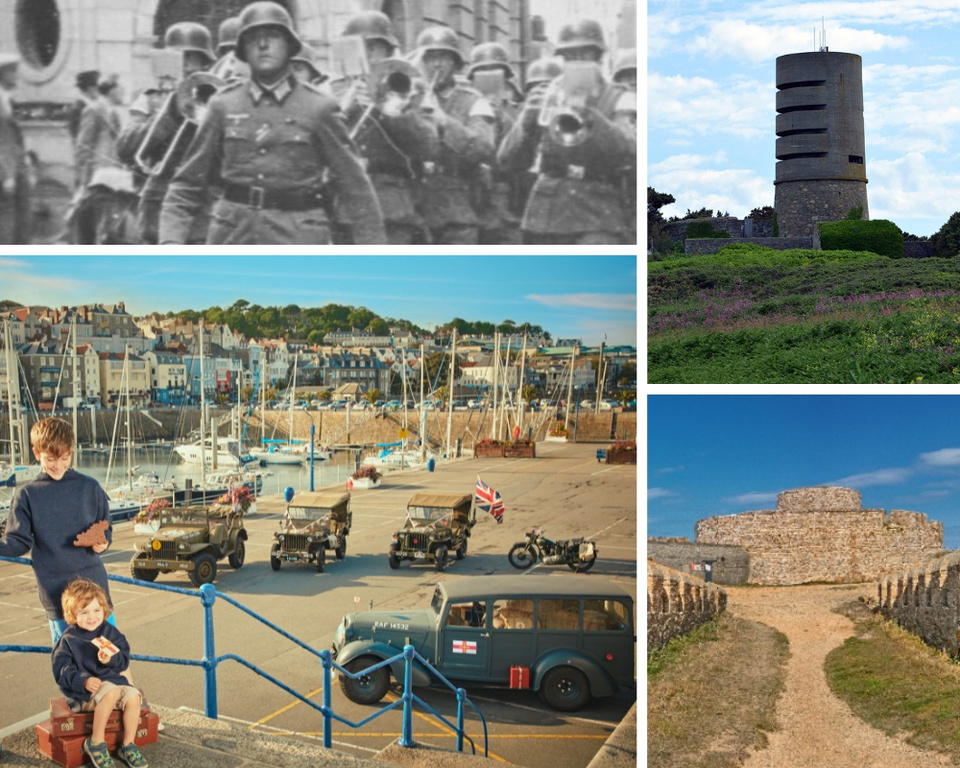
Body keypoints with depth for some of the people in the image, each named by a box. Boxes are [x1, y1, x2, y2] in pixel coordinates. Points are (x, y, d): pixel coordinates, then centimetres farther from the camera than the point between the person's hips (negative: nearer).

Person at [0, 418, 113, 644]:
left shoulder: (89, 487, 3)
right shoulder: (26, 495, 2)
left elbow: (105, 529, 11)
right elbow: (18, 542, 0)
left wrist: (102, 543, -10)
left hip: (94, 583, 1)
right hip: (55, 590, 0)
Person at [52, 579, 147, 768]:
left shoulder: (110, 632, 6)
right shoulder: (68, 640, -4)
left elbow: (124, 661, 4)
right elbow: (62, 672, -10)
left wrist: (112, 659, -19)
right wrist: (84, 681, -27)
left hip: (113, 679, 5)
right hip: (82, 693, -5)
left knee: (133, 696, -23)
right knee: (112, 692, -34)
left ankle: (128, 745, -7)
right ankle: (96, 742, -19)